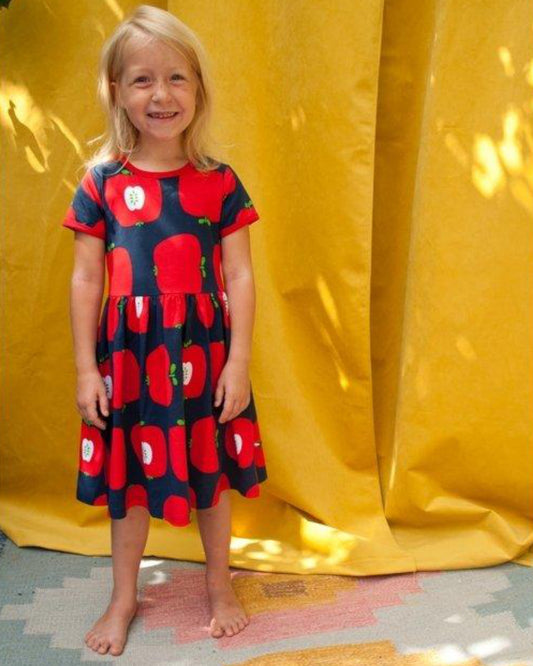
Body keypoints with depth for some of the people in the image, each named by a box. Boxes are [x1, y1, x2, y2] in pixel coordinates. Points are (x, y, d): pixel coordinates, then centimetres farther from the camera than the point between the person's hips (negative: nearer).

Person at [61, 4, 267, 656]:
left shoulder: (220, 182, -3)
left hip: (205, 351, 0)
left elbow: (240, 276, -2)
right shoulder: (101, 182, -3)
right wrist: (86, 368, -3)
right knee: (128, 476, 14)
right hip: (129, 351, 0)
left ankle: (218, 584, 38)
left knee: (212, 471, 14)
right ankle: (123, 597, 36)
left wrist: (239, 361, -7)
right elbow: (85, 279, -1)